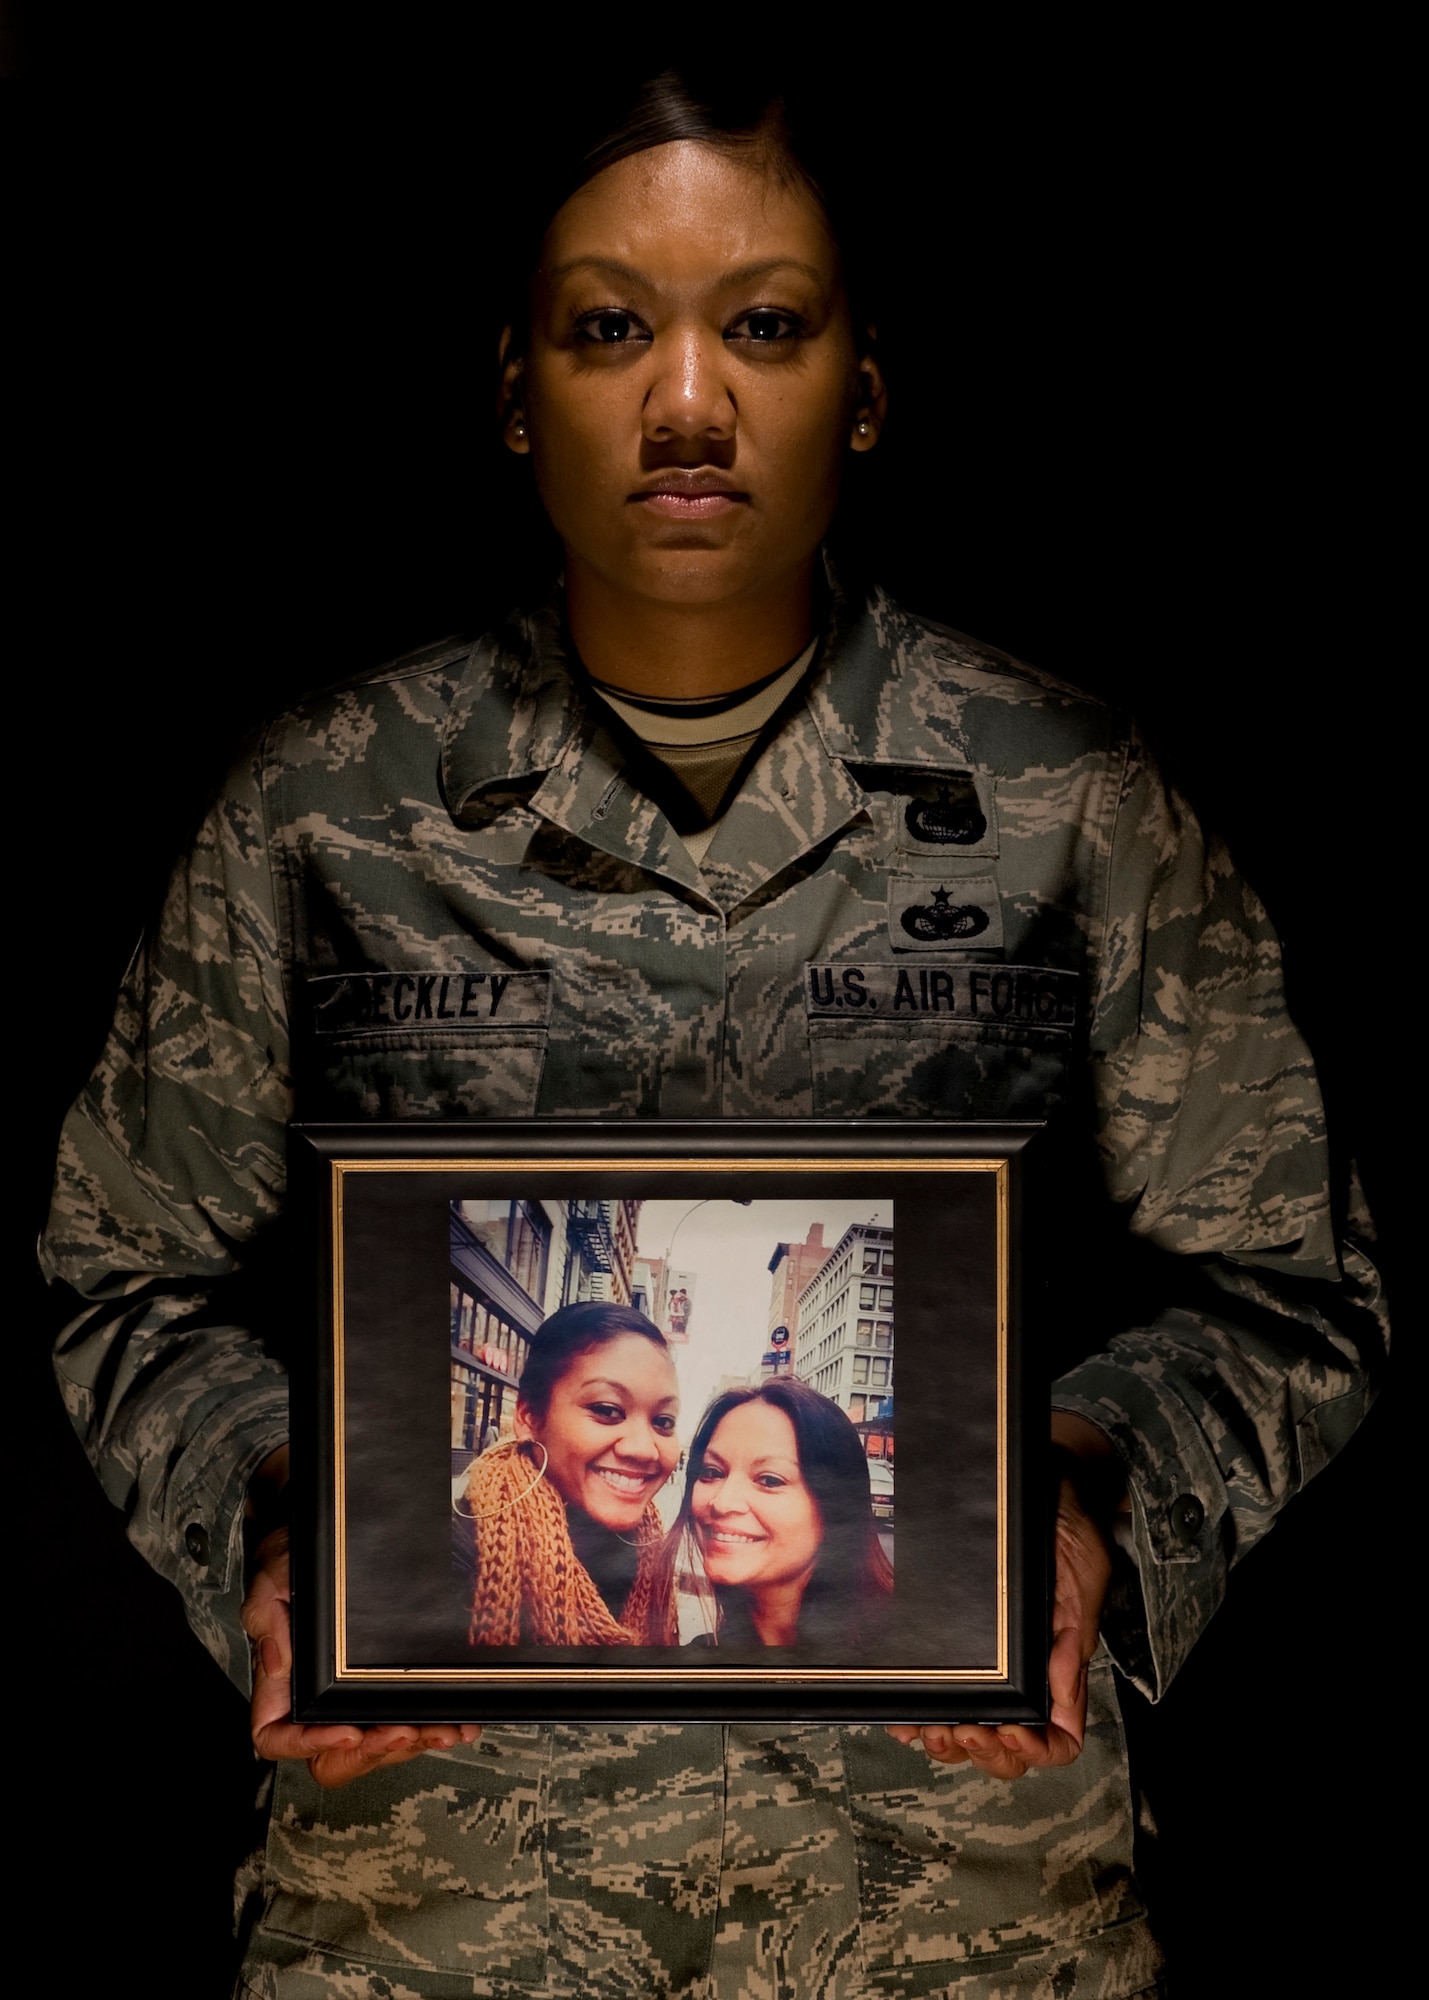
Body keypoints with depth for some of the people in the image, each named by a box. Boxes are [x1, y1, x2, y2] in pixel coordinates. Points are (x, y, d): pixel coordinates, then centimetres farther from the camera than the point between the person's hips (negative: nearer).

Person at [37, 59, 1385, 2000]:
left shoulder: (1070, 804, -1)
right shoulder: (324, 810, 0)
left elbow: (1275, 1289, 5)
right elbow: (139, 1278, 9)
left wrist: (1097, 1497, -13)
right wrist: (268, 1524, -10)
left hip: (955, 1833, 0)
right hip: (441, 1836, 0)